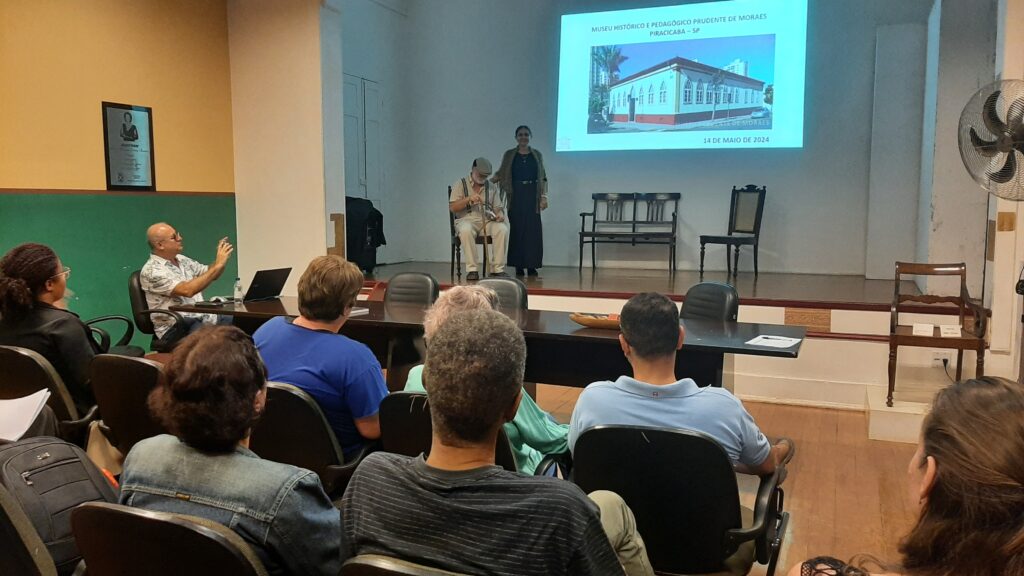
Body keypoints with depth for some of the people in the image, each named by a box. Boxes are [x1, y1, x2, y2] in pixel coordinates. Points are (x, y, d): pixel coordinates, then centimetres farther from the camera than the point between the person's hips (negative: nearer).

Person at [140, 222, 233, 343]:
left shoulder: (182, 259, 15)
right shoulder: (152, 270, -10)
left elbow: (211, 275, 22)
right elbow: (187, 290, -22)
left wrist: (221, 260, 0)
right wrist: (218, 265, -21)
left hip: (202, 318, 7)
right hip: (176, 328, -7)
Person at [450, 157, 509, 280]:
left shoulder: (492, 188, 17)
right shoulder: (460, 184, 8)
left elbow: (498, 208, 14)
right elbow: (452, 207, 0)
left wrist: (499, 215, -11)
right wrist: (469, 199, -15)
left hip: (487, 221, 3)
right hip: (466, 219, -3)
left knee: (502, 229, -29)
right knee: (466, 230, -38)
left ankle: (497, 268, -24)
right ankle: (471, 269, -33)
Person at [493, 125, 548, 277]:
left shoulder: (537, 155, 9)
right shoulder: (509, 155, 8)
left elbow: (543, 177, 9)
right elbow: (501, 174, 7)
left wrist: (544, 197, 1)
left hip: (532, 195, 1)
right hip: (516, 195, 0)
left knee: (533, 229, -4)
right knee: (517, 229, -2)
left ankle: (531, 265, 0)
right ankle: (518, 265, 3)